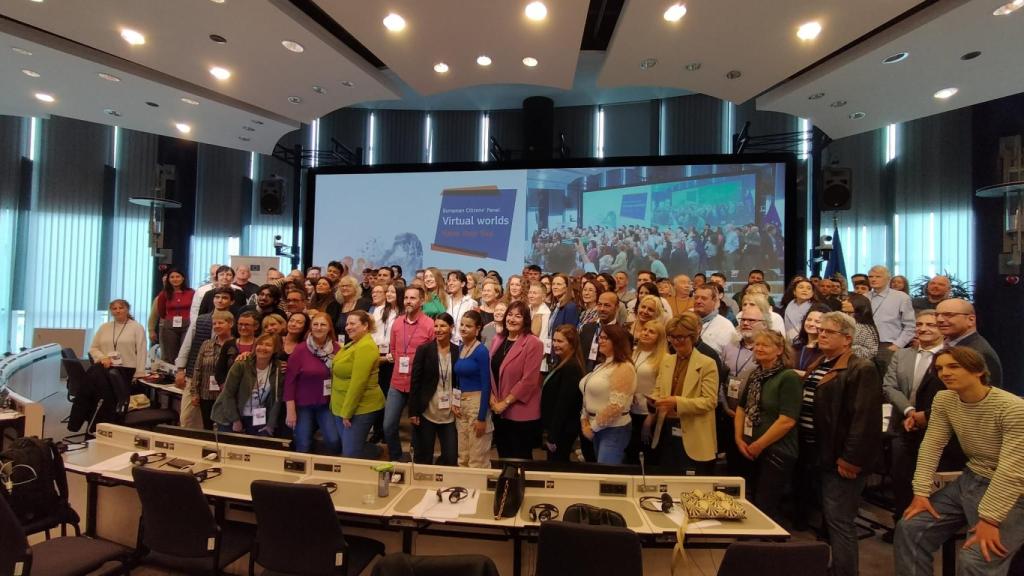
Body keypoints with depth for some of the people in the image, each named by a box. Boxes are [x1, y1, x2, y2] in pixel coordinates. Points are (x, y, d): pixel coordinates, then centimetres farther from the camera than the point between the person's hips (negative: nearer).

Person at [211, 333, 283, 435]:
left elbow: (277, 399, -5)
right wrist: (235, 420, -11)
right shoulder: (241, 365, -13)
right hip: (231, 418, -1)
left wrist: (270, 425, -7)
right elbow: (228, 394, -11)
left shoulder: (278, 370, -6)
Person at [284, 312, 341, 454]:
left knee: (334, 441, -9)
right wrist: (290, 410, -10)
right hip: (303, 405, -1)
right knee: (303, 446, 4)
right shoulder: (300, 350, -8)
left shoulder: (337, 349, -2)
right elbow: (289, 381, -8)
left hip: (327, 404, 2)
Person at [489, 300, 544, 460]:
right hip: (498, 410, 6)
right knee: (503, 456, 19)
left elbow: (529, 380, -19)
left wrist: (505, 402, -15)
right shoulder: (498, 340, 7)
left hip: (521, 413, -6)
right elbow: (490, 371, 9)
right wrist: (492, 397, -4)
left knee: (520, 458, 8)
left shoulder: (533, 343, -14)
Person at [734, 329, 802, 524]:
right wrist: (739, 439, 1)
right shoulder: (755, 375, 9)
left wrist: (759, 445, -16)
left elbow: (787, 421, -21)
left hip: (777, 453, -7)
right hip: (752, 452, 7)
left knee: (765, 510, 0)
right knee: (753, 506, 17)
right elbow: (742, 408, 13)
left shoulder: (789, 378, -14)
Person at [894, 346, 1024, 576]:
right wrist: (921, 493, -9)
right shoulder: (943, 400, -4)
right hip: (970, 480, 6)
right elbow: (931, 446, -3)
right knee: (909, 529, -5)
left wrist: (989, 520, -26)